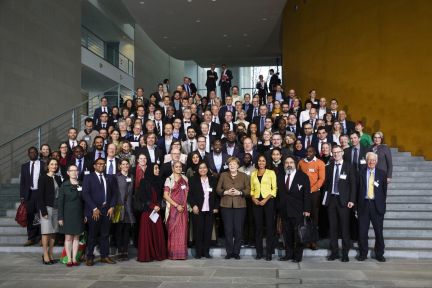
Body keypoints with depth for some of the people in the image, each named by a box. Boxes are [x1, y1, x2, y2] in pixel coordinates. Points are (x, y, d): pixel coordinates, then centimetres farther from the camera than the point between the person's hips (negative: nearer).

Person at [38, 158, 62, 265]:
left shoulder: (58, 178, 13)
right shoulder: (43, 178, -3)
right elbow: (40, 195, -8)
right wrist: (43, 210, -14)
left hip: (57, 207, 5)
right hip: (47, 207, -5)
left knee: (53, 232, 5)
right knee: (46, 232, -4)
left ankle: (50, 254, 12)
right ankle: (45, 255, 2)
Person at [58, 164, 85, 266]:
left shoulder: (81, 185, 6)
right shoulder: (64, 185, -1)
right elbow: (60, 202, -3)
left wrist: (85, 215, 3)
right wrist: (60, 217, -8)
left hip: (79, 215, 3)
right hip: (68, 214, -2)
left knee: (76, 237, 6)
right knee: (68, 237, 1)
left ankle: (74, 258, 13)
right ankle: (69, 259, 7)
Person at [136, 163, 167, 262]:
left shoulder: (158, 181, 12)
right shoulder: (144, 182, -3)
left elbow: (160, 196, 13)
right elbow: (142, 197, -7)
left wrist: (158, 205, -5)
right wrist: (152, 206, -11)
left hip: (157, 210, 5)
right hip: (147, 210, -5)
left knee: (158, 232, 2)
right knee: (147, 232, -3)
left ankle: (158, 254, 9)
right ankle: (145, 255, 3)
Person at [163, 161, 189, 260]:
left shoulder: (185, 179, 12)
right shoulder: (169, 179, -1)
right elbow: (165, 195, -7)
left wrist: (184, 205, 2)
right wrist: (177, 205, -12)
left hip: (183, 209, 4)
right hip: (173, 208, -4)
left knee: (182, 231, 3)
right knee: (173, 230, -2)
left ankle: (182, 253, 10)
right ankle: (173, 253, 5)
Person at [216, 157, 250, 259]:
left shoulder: (244, 176, 9)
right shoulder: (223, 175, 12)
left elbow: (248, 190, 4)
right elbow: (218, 189, 9)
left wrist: (239, 192, -12)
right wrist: (226, 192, -8)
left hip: (240, 205, 0)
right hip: (226, 205, 1)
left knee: (238, 229, -1)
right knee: (228, 229, 0)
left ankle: (236, 252, 10)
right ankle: (229, 252, 9)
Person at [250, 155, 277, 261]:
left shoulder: (271, 173, 3)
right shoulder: (253, 174, 13)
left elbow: (274, 188, -2)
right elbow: (251, 189, 16)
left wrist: (266, 199, -12)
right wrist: (253, 198, -4)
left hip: (268, 201, -3)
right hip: (257, 202, 3)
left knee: (269, 226, -2)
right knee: (258, 226, 4)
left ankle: (269, 253, 3)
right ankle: (259, 252, 11)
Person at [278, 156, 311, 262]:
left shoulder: (303, 176, 0)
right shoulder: (280, 176, 10)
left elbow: (307, 194, -3)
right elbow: (278, 192, 8)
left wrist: (307, 209, -9)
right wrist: (278, 208, 0)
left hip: (297, 211, -3)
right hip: (284, 210, 3)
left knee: (298, 234, 1)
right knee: (287, 234, 7)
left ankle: (298, 255, 11)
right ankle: (288, 254, 17)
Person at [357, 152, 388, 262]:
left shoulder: (382, 173, 8)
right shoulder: (361, 173, 4)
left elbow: (384, 190, 9)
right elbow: (358, 189, 2)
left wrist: (382, 203, 2)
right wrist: (358, 204, -4)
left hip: (377, 205, 1)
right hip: (364, 204, 0)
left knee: (379, 231, 5)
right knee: (362, 231, 3)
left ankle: (379, 254, 18)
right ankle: (363, 254, 16)